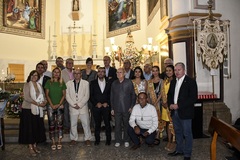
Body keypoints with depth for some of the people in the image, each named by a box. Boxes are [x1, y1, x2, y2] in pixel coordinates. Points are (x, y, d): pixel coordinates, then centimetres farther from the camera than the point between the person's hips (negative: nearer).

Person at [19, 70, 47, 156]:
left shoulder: (39, 85, 10)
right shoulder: (27, 85, -7)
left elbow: (43, 95, 8)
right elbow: (27, 97, -18)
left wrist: (44, 101, -14)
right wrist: (38, 103, -24)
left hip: (37, 110, 5)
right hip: (28, 109, -5)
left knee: (37, 127, 9)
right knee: (29, 128, 1)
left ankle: (35, 145, 23)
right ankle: (30, 147, 11)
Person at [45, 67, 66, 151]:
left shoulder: (62, 83, 8)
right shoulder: (48, 82, 5)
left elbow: (64, 95, 5)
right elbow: (47, 94, 2)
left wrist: (59, 104, -6)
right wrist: (52, 105, -7)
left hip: (60, 106, 1)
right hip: (51, 106, 0)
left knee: (59, 124, 1)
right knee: (51, 124, 1)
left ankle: (59, 142, 9)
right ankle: (53, 142, 9)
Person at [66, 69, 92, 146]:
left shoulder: (86, 83, 2)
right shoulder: (69, 83, 6)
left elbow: (86, 96, -4)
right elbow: (67, 96, 1)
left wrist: (79, 104, -11)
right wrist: (73, 105, -9)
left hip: (83, 107, -1)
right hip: (73, 107, 1)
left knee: (86, 123, 3)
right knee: (73, 124, 9)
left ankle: (87, 138, 18)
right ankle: (73, 138, 26)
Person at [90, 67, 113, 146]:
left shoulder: (109, 82, 6)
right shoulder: (93, 83, 6)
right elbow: (91, 95, 3)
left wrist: (107, 103, -7)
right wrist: (96, 103, -7)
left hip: (106, 106, 0)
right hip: (96, 107, 1)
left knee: (107, 123, 3)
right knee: (97, 124, 7)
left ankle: (108, 139, 16)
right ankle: (97, 139, 20)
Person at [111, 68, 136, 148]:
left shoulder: (129, 82, -1)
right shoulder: (114, 83, 7)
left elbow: (133, 95, 1)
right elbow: (111, 96, 11)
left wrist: (131, 106, -4)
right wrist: (112, 108, 8)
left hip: (126, 108, -2)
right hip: (117, 108, 2)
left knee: (126, 125, 7)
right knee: (117, 125, 6)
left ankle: (126, 140, 22)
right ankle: (118, 141, 20)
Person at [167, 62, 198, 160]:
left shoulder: (190, 82, -10)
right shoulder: (173, 81, 12)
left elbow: (193, 98, -16)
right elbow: (169, 95, 19)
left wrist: (178, 105, -20)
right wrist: (170, 104, -2)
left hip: (185, 112, -6)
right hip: (174, 111, 6)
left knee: (187, 133, 5)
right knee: (178, 132, 18)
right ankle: (179, 150, 33)